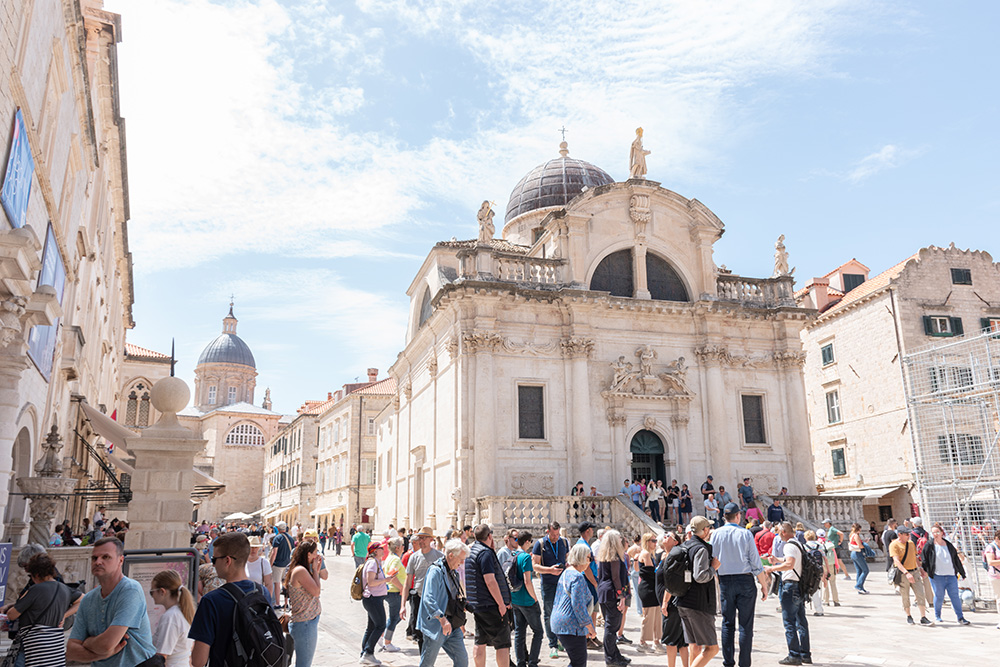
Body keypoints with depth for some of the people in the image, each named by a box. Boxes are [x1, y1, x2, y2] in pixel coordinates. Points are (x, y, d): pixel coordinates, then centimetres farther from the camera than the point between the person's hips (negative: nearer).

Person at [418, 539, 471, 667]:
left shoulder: (454, 572, 14)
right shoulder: (436, 571, -15)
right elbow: (428, 599, -25)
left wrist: (460, 623, 23)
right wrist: (442, 619, -31)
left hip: (453, 627, 8)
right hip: (436, 628, -8)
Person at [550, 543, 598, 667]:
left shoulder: (566, 574, 16)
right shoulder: (577, 577, -15)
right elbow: (578, 605, -20)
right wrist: (590, 627, -13)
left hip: (559, 623, 10)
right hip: (571, 627, -10)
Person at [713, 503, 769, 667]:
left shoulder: (716, 534, 1)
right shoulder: (745, 534, -6)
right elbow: (756, 563, -5)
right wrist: (764, 585, 4)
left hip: (725, 581, 2)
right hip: (745, 580, -2)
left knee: (727, 623, 9)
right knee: (746, 624, 3)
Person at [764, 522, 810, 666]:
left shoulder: (789, 545, -14)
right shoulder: (798, 544, 17)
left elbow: (789, 564, -28)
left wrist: (772, 568, -19)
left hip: (791, 585, -10)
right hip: (800, 586, 10)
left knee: (789, 622, -5)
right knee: (801, 622, 13)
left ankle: (794, 655, -4)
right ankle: (805, 654, 18)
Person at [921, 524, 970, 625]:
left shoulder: (949, 545, 12)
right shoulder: (929, 546, 1)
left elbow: (956, 559, 17)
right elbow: (925, 559, 3)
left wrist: (962, 572, 18)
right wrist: (925, 570, -4)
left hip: (951, 575, 3)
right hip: (937, 576, -3)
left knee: (955, 596, 0)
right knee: (939, 596, 1)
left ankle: (960, 618, 7)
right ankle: (937, 616, 16)